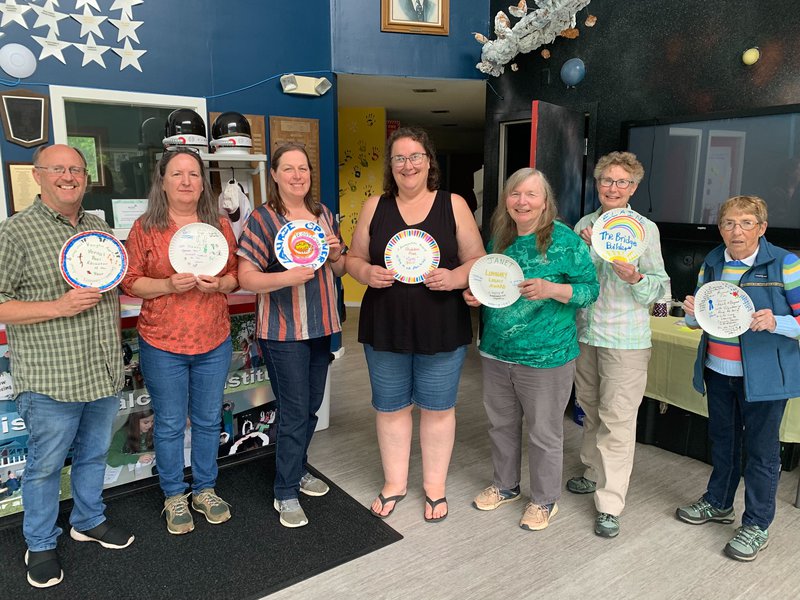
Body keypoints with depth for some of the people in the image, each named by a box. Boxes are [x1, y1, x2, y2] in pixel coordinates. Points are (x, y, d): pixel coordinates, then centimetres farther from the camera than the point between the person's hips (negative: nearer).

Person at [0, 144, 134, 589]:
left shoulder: (101, 230, 10)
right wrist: (58, 307, -22)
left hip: (103, 373, 6)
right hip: (51, 380, -5)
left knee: (94, 455, 20)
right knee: (46, 464, 10)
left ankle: (89, 520, 41)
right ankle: (40, 545, 30)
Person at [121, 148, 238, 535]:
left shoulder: (220, 225, 5)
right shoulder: (145, 228, -2)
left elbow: (236, 274, 10)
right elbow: (130, 282, -3)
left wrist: (218, 284, -11)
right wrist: (169, 285, -19)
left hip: (214, 342, 3)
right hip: (163, 345, -2)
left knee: (208, 420, 14)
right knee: (169, 424, 10)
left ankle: (205, 489, 33)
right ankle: (174, 496, 29)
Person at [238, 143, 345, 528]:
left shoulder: (323, 214, 9)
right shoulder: (263, 219, -9)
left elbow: (340, 270, 16)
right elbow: (246, 278, -15)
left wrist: (336, 255, -6)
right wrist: (290, 276, -29)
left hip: (320, 327, 6)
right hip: (283, 331, -6)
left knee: (311, 406, 17)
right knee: (294, 412, -1)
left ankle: (298, 470, 38)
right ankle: (286, 495, 16)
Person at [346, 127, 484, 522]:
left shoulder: (454, 205, 0)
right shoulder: (374, 207, 4)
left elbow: (477, 260, 1)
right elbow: (354, 259, 8)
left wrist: (454, 278, -19)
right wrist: (367, 273, -14)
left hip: (442, 328, -1)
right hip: (385, 326, 2)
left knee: (437, 407, 12)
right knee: (390, 407, 14)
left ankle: (435, 485, 32)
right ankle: (395, 482, 34)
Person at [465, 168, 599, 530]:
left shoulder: (565, 240, -11)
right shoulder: (498, 237, 5)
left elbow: (591, 289, -10)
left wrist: (550, 289, -25)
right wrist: (476, 295, -3)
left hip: (545, 357, -5)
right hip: (496, 351, 6)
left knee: (544, 432, 10)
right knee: (500, 423, 20)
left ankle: (545, 500, 32)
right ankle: (505, 485, 42)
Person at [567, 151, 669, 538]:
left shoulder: (645, 228, -4)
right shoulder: (584, 224, 8)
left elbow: (660, 287, -3)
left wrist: (635, 279, -24)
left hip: (625, 339, -5)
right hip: (585, 332, 5)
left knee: (617, 419, -3)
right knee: (590, 410, 19)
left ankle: (609, 504, 6)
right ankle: (594, 473, 39)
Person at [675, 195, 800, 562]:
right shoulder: (712, 263, 4)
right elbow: (697, 321, 13)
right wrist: (692, 312, -9)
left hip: (764, 375, -5)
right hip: (718, 371, 5)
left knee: (761, 448, 6)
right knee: (722, 439, 19)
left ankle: (757, 525, 23)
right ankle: (718, 504, 38)